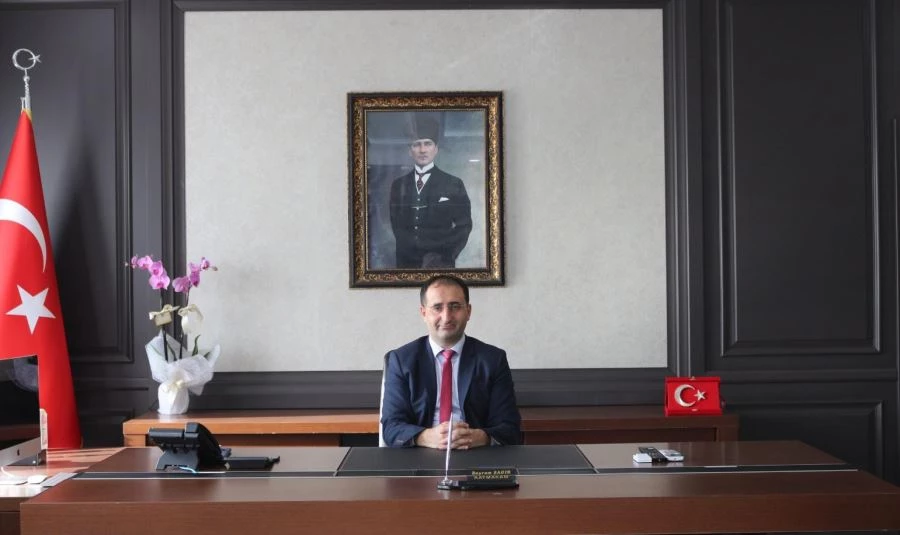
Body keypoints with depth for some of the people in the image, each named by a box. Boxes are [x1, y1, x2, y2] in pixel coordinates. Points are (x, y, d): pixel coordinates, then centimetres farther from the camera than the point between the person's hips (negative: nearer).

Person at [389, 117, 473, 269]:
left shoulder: (453, 184, 1)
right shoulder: (398, 184, 9)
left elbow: (464, 226, 1)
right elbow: (396, 224, 9)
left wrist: (444, 257, -9)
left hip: (441, 264, -2)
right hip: (406, 262, 2)